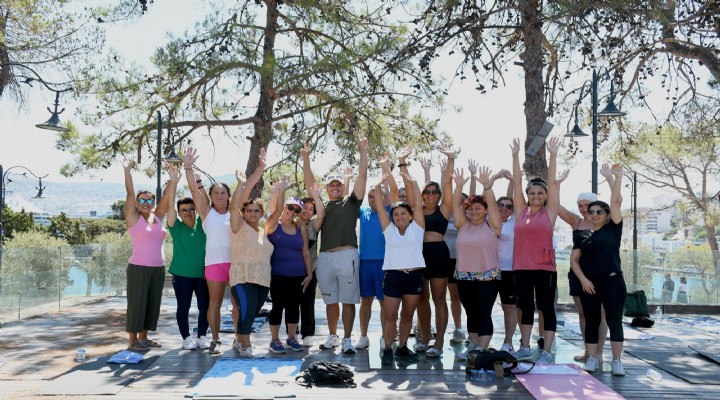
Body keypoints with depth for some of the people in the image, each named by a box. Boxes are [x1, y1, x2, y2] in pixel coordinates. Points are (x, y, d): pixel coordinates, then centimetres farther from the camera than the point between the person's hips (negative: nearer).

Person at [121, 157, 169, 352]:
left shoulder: (158, 217, 10)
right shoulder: (133, 218, -2)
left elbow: (167, 196, 5)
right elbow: (130, 194, -11)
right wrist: (127, 171, -18)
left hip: (158, 268, 5)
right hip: (138, 268, -5)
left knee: (152, 304, 10)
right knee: (136, 304, 0)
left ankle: (143, 338, 21)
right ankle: (132, 341, 9)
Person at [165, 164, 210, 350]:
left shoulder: (201, 224, 3)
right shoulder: (176, 227, -2)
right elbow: (169, 205, -13)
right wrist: (173, 181, -25)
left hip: (203, 273, 2)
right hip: (182, 274, -2)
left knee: (205, 306, 4)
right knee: (183, 307, 6)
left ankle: (202, 336, 18)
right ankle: (186, 337, 18)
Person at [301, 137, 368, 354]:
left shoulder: (351, 201, 8)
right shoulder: (322, 205, 15)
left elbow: (362, 176, 1)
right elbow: (309, 183, 10)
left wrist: (363, 151, -3)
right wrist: (306, 159, 2)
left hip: (347, 255, -3)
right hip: (325, 257, 3)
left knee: (348, 300, 1)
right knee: (330, 301, 14)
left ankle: (347, 340, 8)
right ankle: (332, 337, 26)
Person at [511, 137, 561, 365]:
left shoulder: (549, 211, 1)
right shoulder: (521, 211, 6)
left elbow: (552, 183, -4)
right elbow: (516, 183, 4)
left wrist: (553, 156, -8)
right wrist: (515, 156, 0)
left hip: (544, 268, -3)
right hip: (521, 267, 3)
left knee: (546, 308, 3)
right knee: (525, 306, 12)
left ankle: (547, 352, 8)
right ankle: (525, 347, 23)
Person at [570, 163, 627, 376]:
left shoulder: (613, 229, 3)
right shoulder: (582, 236, 10)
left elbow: (616, 201, -7)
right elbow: (574, 259, 8)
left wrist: (618, 177, -11)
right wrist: (583, 279, -5)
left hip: (612, 281, -3)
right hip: (589, 283, 3)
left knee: (614, 321, 0)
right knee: (591, 322, 7)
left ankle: (616, 361, 7)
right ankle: (592, 359, 14)